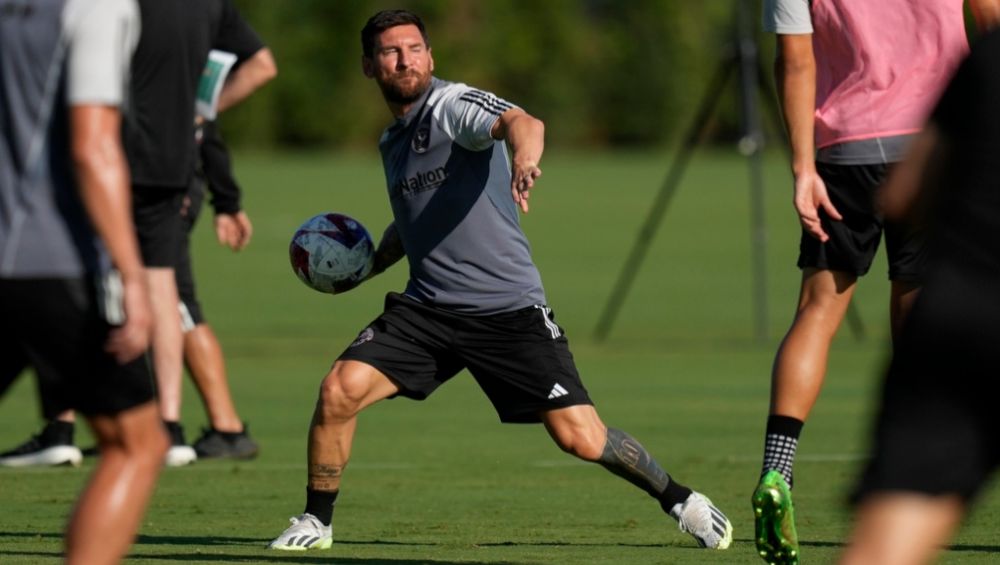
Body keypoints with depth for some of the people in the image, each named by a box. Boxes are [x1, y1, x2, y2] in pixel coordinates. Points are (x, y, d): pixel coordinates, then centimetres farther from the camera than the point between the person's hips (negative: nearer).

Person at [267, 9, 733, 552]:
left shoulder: (452, 104, -8)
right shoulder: (391, 140, 17)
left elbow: (520, 121, -31)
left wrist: (524, 158, -53)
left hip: (509, 308, -6)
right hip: (426, 306, 6)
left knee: (581, 439, -11)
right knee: (338, 390, -15)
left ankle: (679, 499, 14)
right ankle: (315, 523, 2)